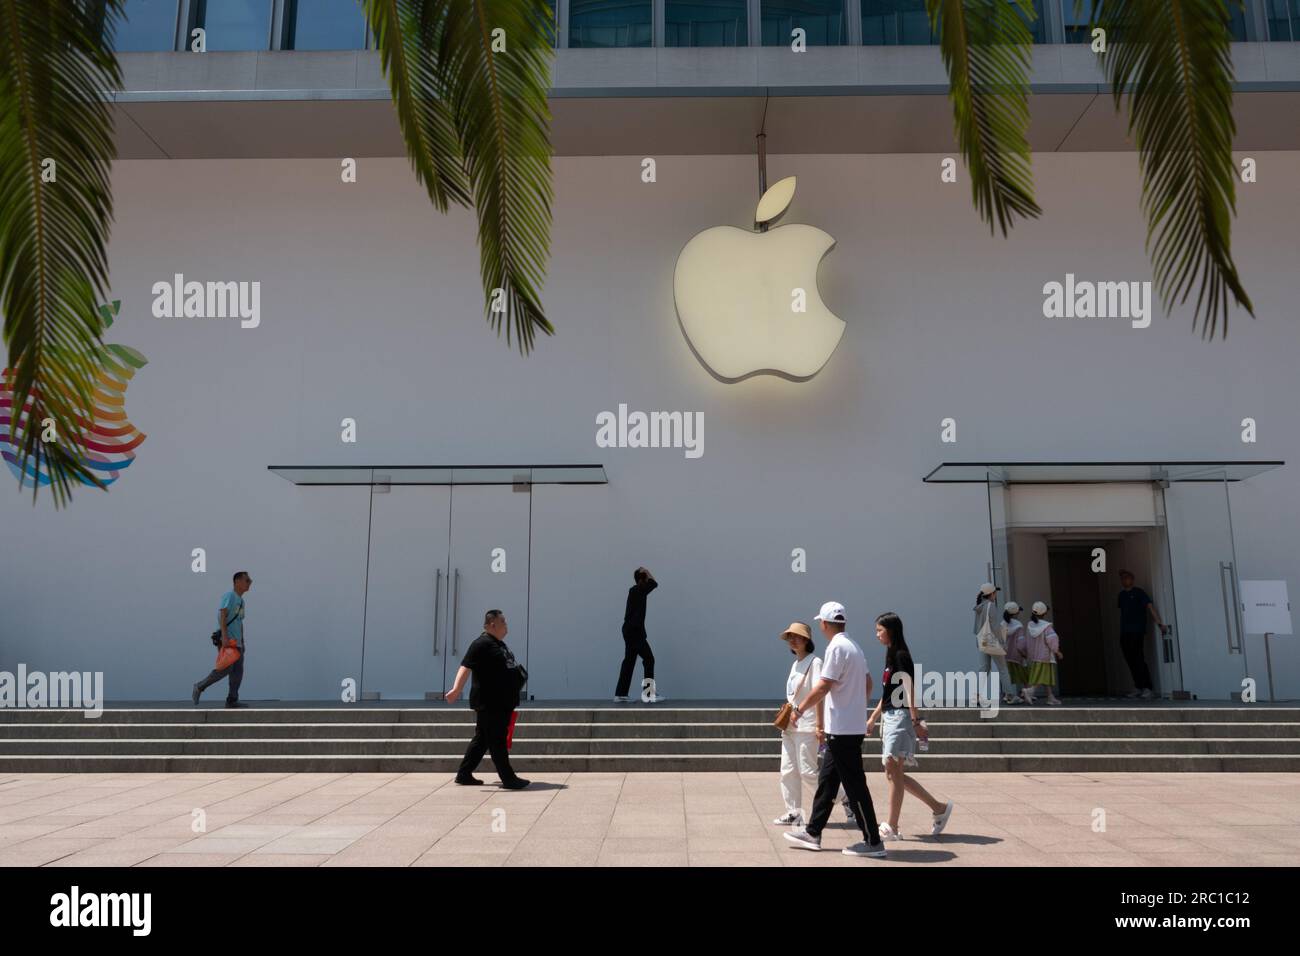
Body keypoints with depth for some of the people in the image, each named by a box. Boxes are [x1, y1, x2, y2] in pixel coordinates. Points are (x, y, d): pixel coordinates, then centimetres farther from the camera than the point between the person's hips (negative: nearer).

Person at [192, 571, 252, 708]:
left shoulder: (240, 600, 19)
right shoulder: (229, 596, -9)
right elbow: (222, 615, -20)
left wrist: (242, 643, 20)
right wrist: (224, 636, -30)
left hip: (236, 641, 9)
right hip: (226, 639, -9)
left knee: (238, 671, 0)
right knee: (225, 669, -14)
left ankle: (232, 700, 0)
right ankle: (199, 687, 3)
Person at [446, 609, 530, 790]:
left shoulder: (499, 644, 16)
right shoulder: (481, 644, -14)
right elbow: (466, 667, -23)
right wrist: (456, 689, -34)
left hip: (501, 703, 10)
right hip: (488, 704, -10)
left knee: (482, 739, 15)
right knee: (497, 741, -4)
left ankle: (464, 775, 24)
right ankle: (509, 779, -1)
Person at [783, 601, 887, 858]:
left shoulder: (836, 647, -16)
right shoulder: (854, 646, 13)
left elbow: (823, 686, -20)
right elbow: (868, 683, 19)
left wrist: (799, 710, -10)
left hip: (843, 729, -10)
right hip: (851, 726, 10)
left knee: (855, 785, -2)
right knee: (826, 781, 14)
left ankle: (873, 842, 4)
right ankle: (813, 833, 20)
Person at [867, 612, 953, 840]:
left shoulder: (901, 656, -11)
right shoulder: (891, 656, 17)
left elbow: (909, 689, -17)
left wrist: (915, 719, -21)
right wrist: (873, 718, 23)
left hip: (899, 718, -10)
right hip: (890, 718, 10)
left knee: (894, 772, -6)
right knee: (893, 773, 10)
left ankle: (892, 827, 0)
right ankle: (939, 808, 19)